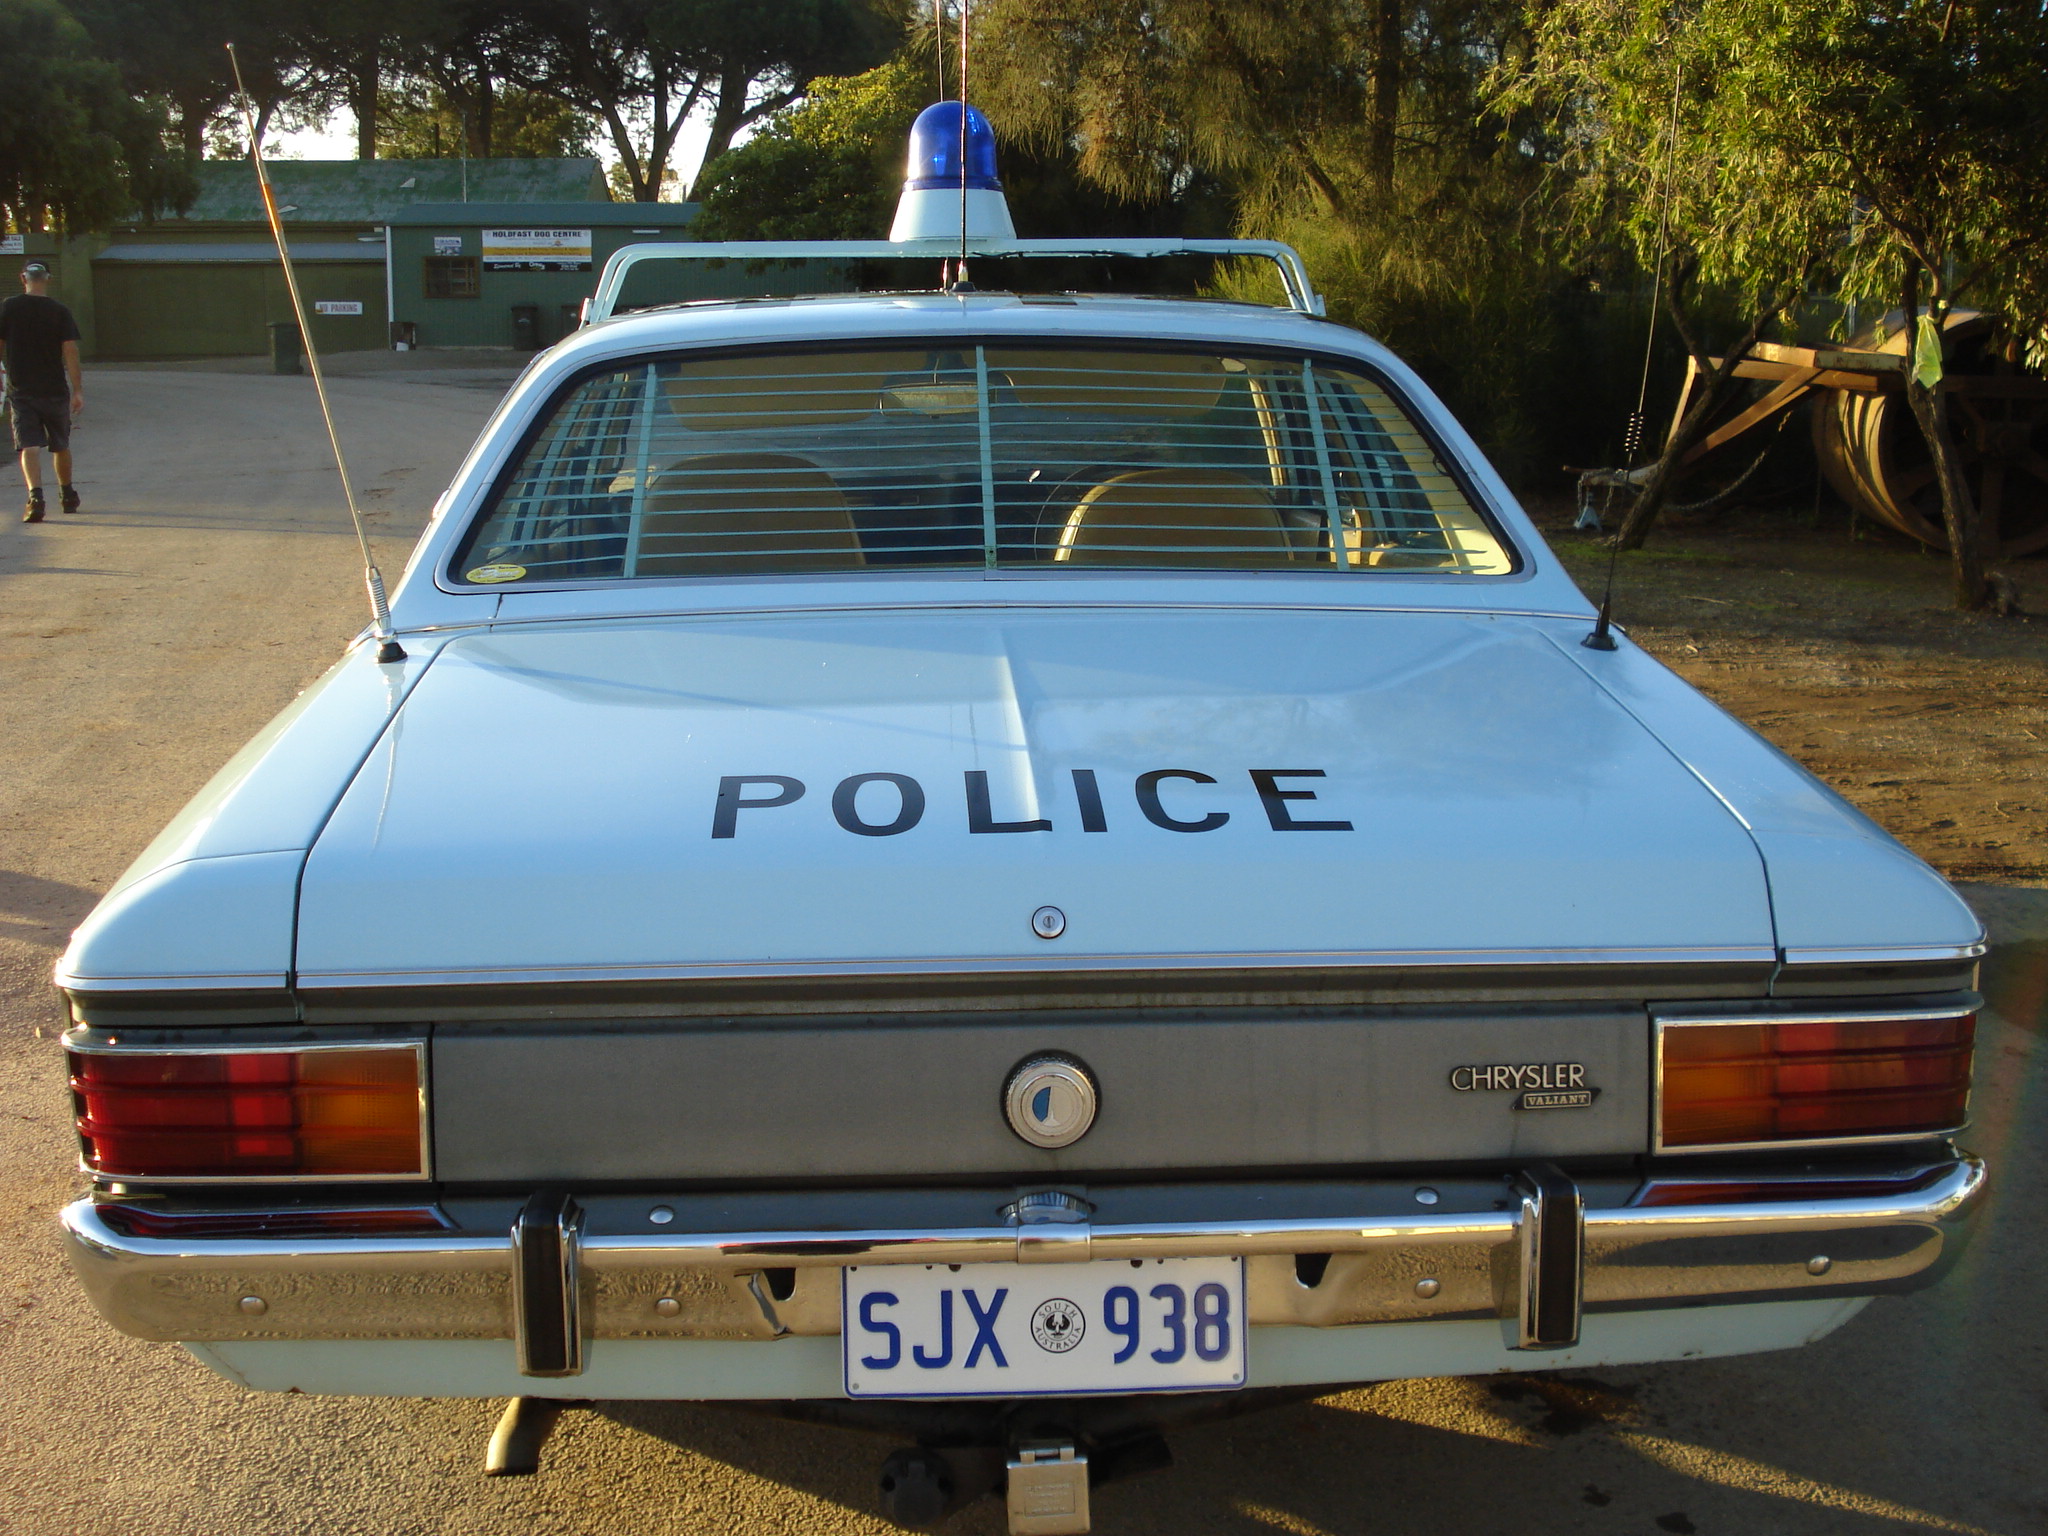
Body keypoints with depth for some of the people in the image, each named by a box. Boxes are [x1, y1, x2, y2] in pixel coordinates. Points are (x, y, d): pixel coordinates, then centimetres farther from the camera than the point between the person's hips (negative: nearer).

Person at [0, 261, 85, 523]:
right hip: (55, 390, 1)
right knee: (61, 445, 17)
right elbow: (70, 351, -8)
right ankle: (67, 496, 31)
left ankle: (35, 496, -27)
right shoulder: (60, 312, -4)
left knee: (29, 446, -6)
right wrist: (78, 390, -7)